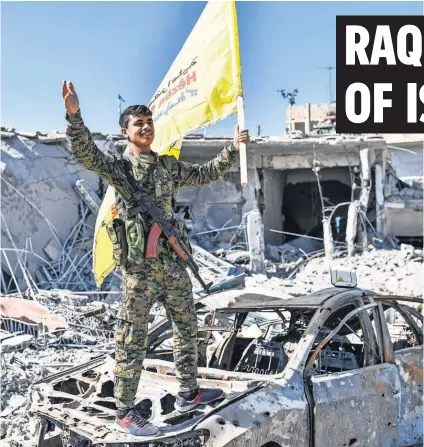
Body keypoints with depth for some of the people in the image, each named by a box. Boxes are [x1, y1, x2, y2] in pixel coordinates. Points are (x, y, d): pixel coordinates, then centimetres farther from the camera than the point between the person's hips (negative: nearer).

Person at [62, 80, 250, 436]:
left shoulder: (169, 166, 14)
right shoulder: (119, 167, -3)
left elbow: (205, 174, 25)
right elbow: (85, 153, -20)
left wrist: (233, 149, 21)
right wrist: (74, 114, -35)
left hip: (173, 263, 7)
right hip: (140, 267, -7)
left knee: (187, 330, 17)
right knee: (133, 341, -1)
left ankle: (188, 393, 33)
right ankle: (125, 412, 9)